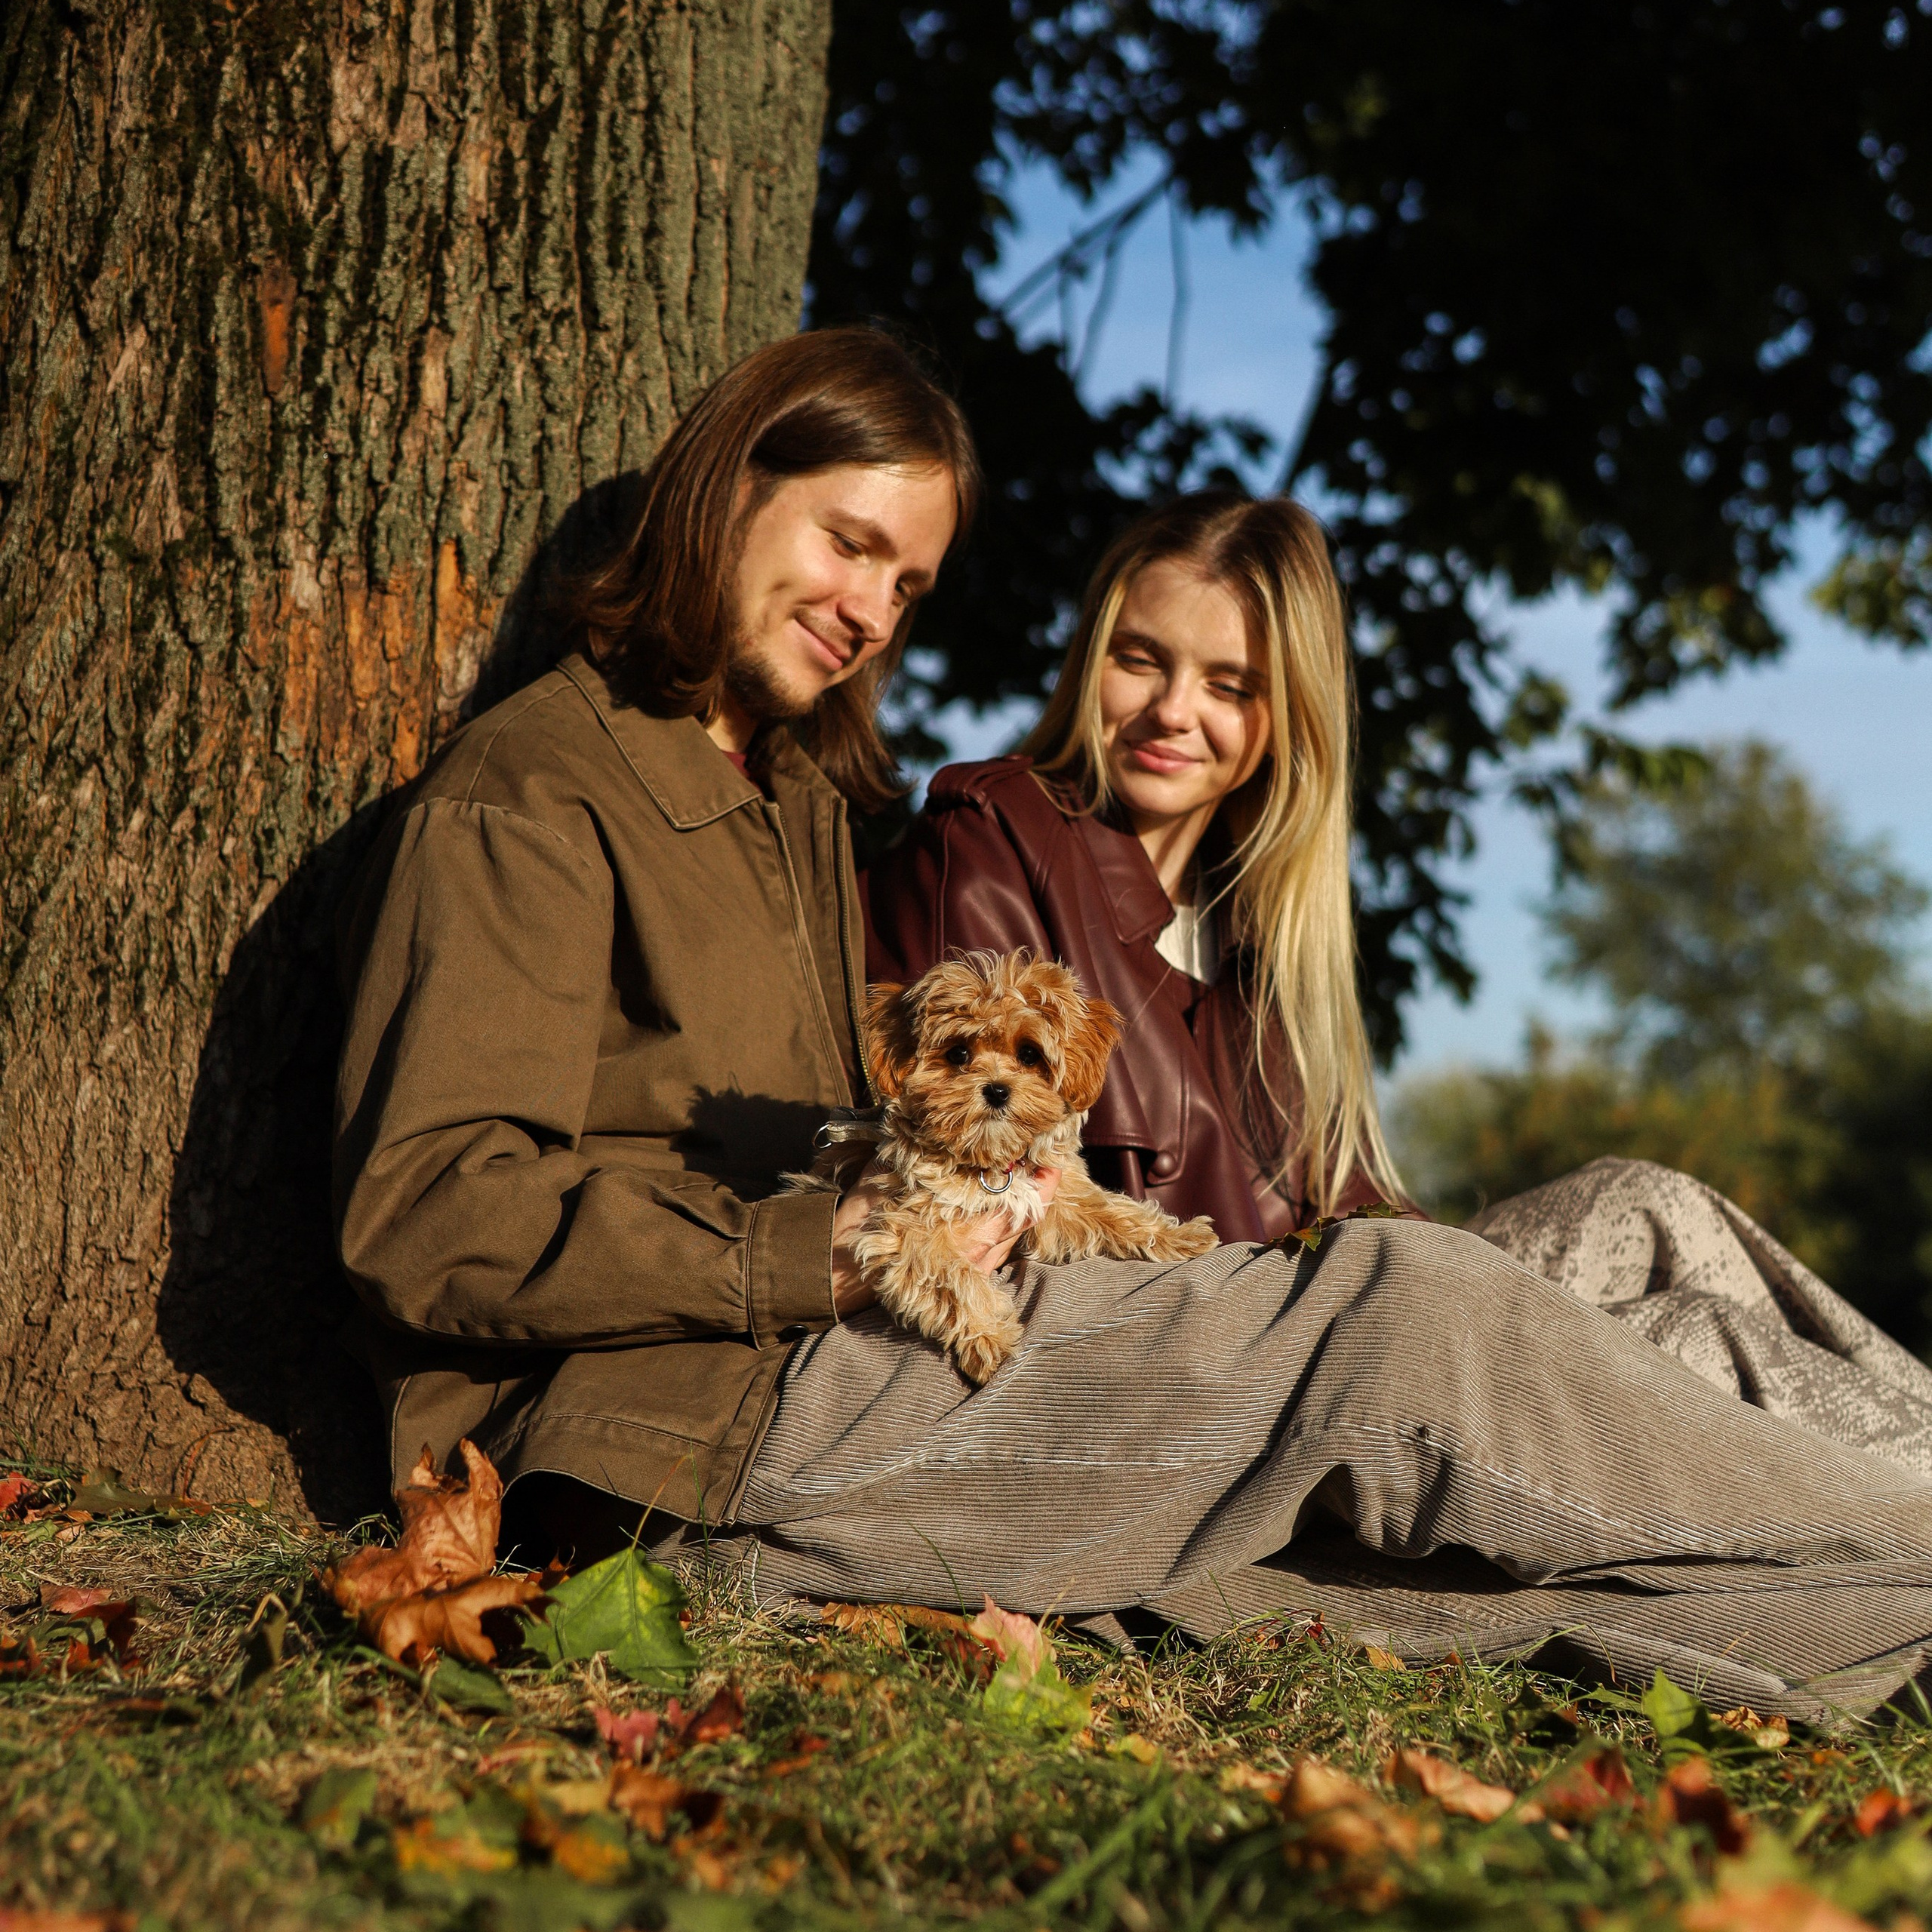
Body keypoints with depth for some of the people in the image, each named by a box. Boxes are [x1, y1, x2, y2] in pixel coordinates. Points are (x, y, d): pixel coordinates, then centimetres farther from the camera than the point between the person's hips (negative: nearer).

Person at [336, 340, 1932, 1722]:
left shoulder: (806, 803, 23)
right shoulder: (525, 798, -6)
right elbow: (430, 1217, -15)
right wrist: (810, 1260, -21)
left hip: (828, 1343, 8)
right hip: (695, 1418, -8)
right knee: (1406, 1313, -16)